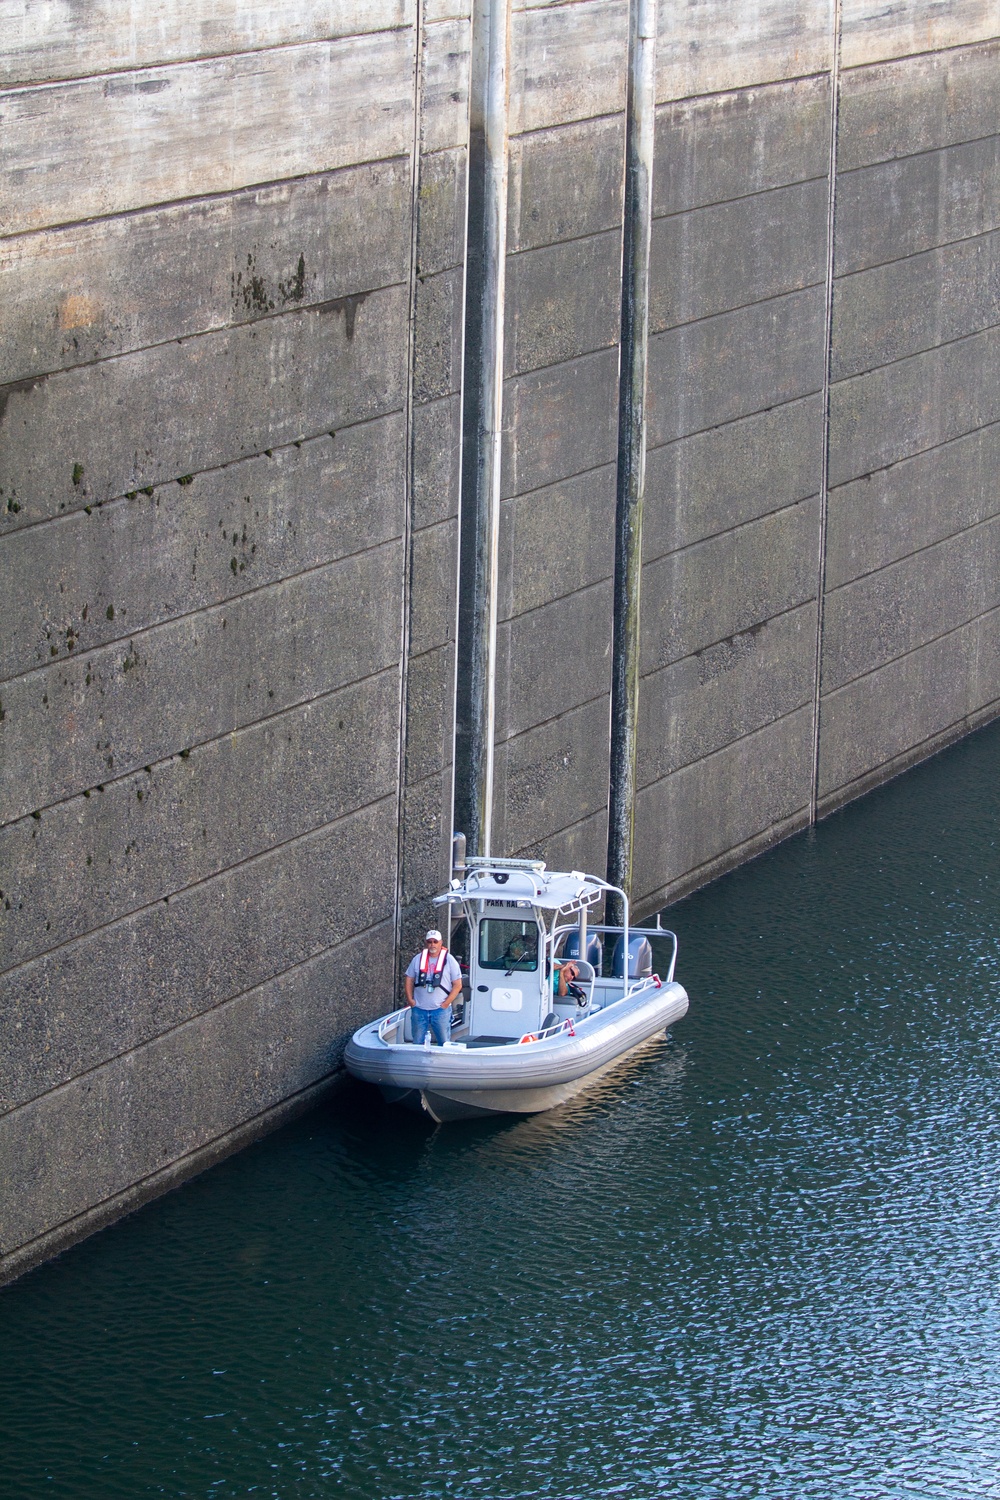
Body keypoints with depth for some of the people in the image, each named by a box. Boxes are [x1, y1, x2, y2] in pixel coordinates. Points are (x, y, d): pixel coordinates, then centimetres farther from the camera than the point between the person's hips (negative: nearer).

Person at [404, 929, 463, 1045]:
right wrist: (410, 1000, 2)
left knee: (444, 1043, 0)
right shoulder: (418, 959, 8)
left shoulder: (449, 960, -1)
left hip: (440, 1010, -3)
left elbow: (457, 985, -2)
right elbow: (408, 980, 14)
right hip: (419, 1009, 3)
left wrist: (446, 1004, -9)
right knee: (418, 1043, 8)